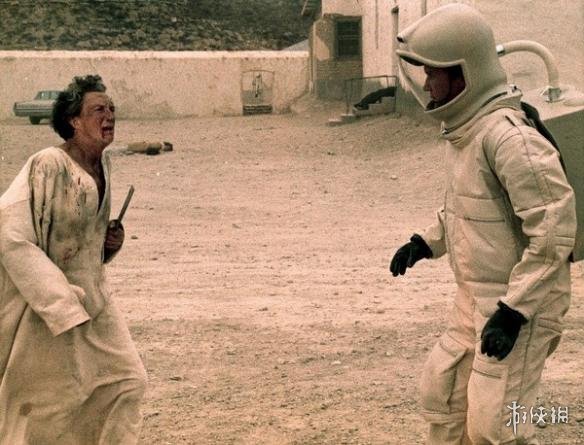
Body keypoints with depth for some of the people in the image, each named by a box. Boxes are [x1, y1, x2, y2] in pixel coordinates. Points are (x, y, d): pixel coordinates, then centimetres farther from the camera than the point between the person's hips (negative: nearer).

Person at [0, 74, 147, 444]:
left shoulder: (102, 163, 4)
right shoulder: (48, 166, -21)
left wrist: (111, 242, -1)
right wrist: (61, 303, -24)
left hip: (93, 299, 8)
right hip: (46, 302, -8)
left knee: (128, 382, 7)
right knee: (50, 403, 3)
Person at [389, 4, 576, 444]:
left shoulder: (508, 136, -25)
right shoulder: (467, 128, 5)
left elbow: (554, 231, -26)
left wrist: (513, 311, -26)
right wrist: (425, 243, 12)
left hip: (523, 304, -10)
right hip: (478, 298, 10)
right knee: (443, 395, 18)